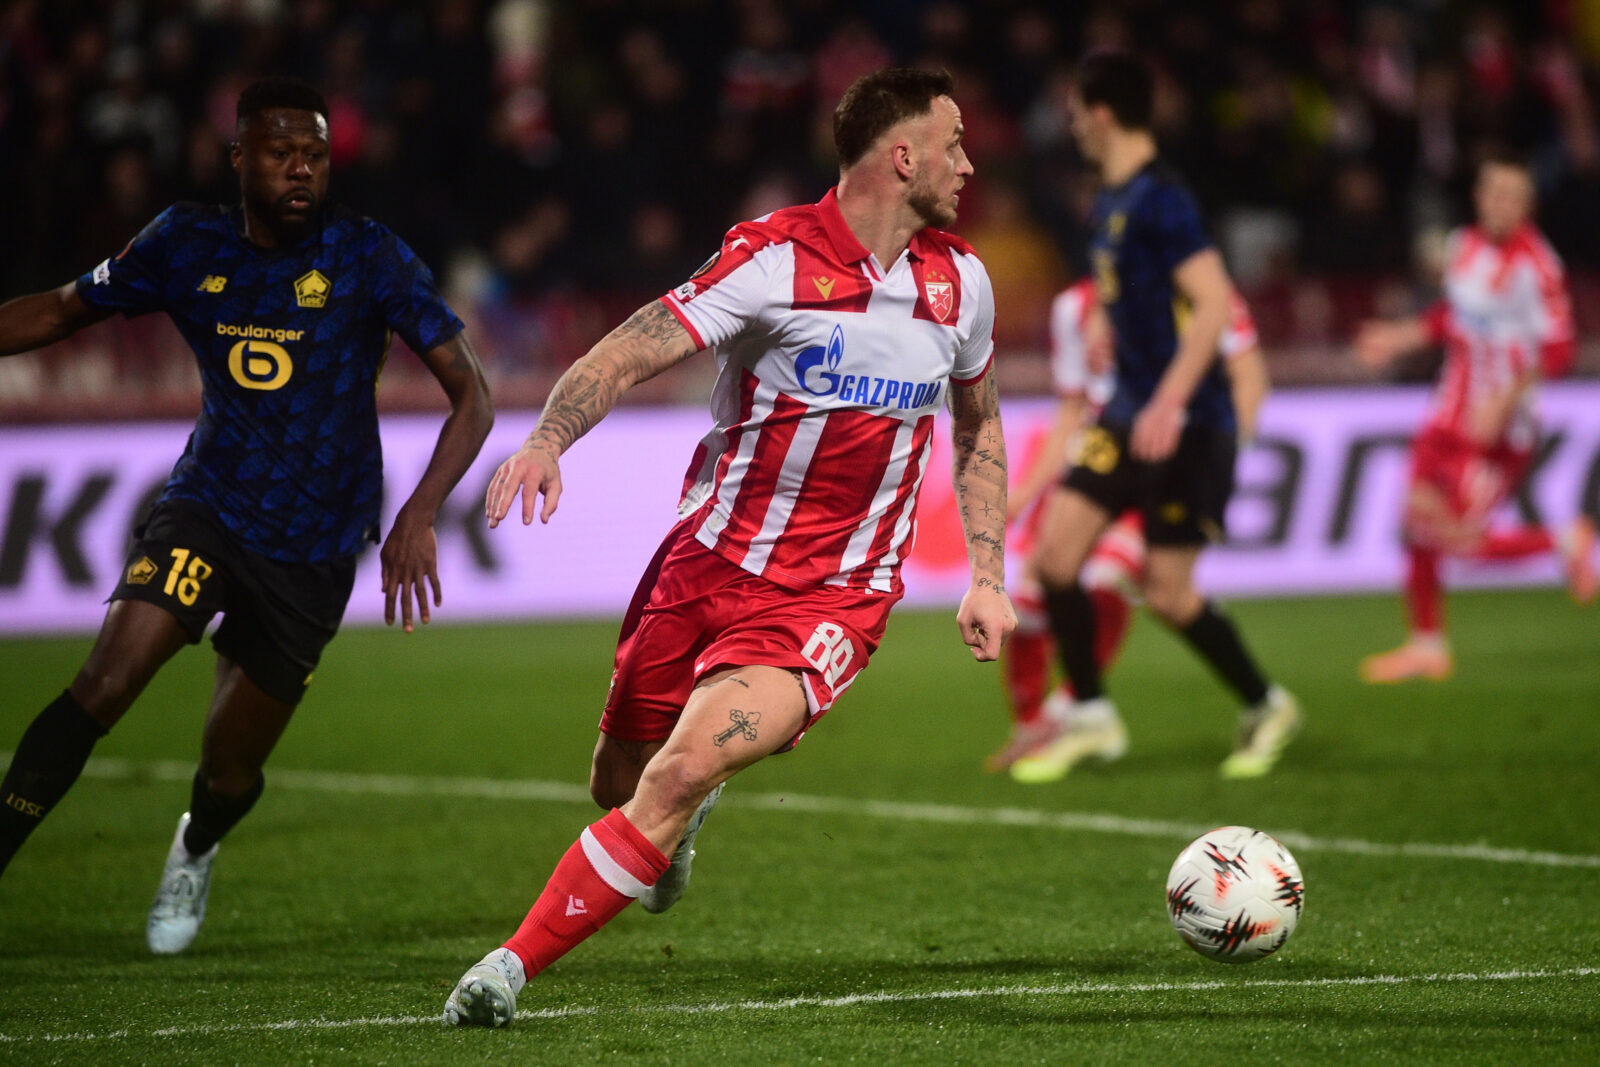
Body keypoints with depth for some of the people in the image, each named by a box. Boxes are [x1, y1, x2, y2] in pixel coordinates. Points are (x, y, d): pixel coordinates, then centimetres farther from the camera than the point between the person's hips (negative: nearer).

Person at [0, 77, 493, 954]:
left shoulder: (367, 257, -10)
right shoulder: (187, 246, -3)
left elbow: (471, 395, -9)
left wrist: (417, 518, -20)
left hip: (314, 550, -1)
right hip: (207, 508, 1)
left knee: (229, 771, 8)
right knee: (104, 685, -24)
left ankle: (194, 853, 43)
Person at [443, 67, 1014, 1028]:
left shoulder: (960, 281, 6)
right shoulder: (778, 257, -10)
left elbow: (978, 421, 23)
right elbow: (632, 352, -17)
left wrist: (987, 578, 17)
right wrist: (547, 439, -35)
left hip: (832, 597, 1)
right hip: (711, 556, -1)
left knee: (681, 774, -21)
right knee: (621, 785, 12)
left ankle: (511, 969, -13)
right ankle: (685, 816, 51)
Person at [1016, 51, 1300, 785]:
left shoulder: (1158, 201, -17)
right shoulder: (1108, 203, 12)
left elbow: (1214, 303, -24)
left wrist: (1170, 402, -29)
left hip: (1187, 424, -9)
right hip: (1131, 413, 9)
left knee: (1166, 592, -5)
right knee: (1055, 549, -2)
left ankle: (1266, 707, 16)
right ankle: (1090, 716, 10)